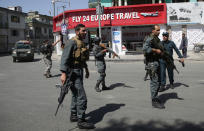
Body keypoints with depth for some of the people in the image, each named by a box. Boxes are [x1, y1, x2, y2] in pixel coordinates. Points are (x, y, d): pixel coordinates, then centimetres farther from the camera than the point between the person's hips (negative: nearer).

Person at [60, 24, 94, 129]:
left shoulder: (81, 43, 15)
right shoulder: (72, 42, -15)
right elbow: (65, 58, -23)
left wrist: (86, 69, 28)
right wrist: (63, 73, -31)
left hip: (79, 71, 10)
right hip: (73, 72, -10)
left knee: (76, 95, 18)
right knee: (81, 97, -10)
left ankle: (73, 116, 31)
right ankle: (81, 121, -1)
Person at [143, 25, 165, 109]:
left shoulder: (157, 39, 17)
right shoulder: (149, 39, -14)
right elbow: (145, 48, -29)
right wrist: (156, 50, -22)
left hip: (156, 61, 10)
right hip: (152, 62, -10)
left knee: (157, 81, 16)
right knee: (154, 82, -7)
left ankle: (155, 98, 28)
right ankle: (154, 101, 0)